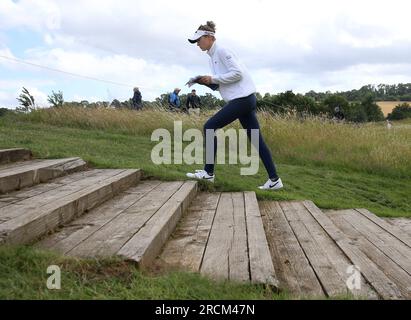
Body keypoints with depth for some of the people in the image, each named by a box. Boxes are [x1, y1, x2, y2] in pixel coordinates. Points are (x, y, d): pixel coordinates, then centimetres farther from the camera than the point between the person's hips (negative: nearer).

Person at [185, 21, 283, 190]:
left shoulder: (221, 51, -9)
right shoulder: (213, 56, 19)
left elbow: (237, 73, -18)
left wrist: (213, 79, -12)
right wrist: (207, 82, 5)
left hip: (241, 99, -10)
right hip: (245, 99, 10)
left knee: (209, 127, -8)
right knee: (256, 139, 7)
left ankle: (208, 172, -2)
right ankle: (274, 179, 10)